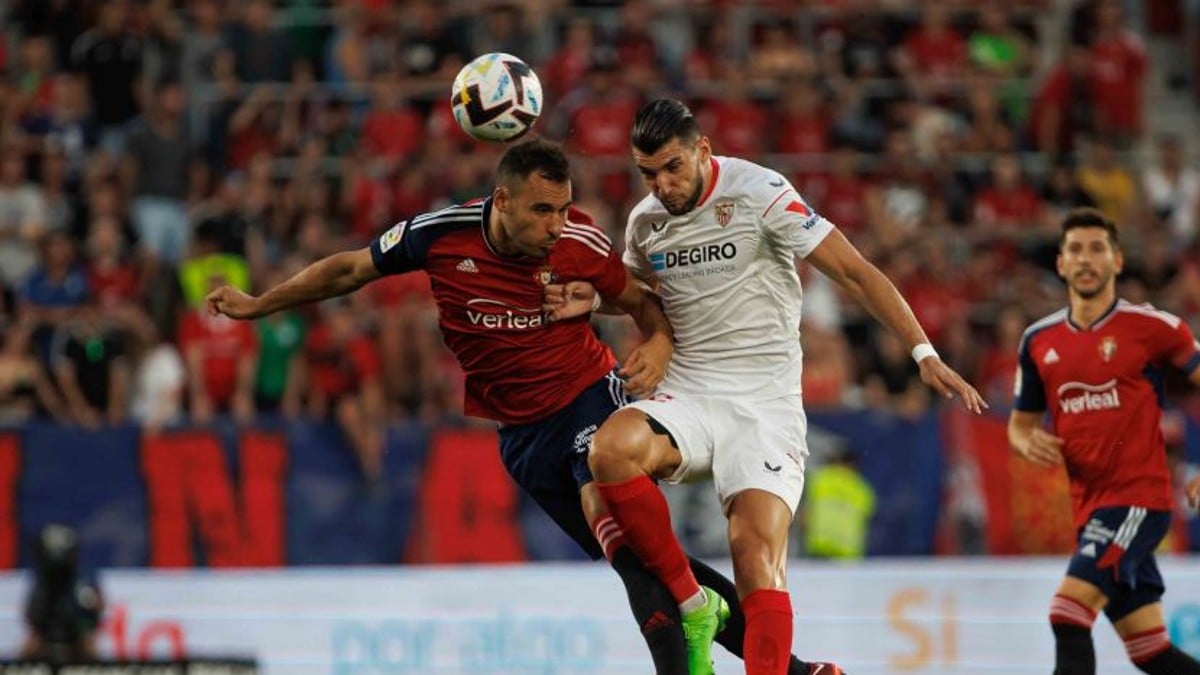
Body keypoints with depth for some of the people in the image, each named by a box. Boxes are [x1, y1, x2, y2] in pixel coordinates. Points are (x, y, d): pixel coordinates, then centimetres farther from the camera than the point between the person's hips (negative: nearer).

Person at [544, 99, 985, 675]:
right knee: (612, 447, -29)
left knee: (757, 553, -22)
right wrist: (590, 299, 8)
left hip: (764, 405, -4)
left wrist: (924, 353, -15)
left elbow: (854, 271, -8)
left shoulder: (759, 193, -8)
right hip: (687, 397, 4)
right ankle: (690, 604, -14)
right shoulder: (645, 223, 8)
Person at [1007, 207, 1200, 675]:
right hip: (1090, 507, 6)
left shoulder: (1151, 327, -6)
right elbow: (1020, 422, 20)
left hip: (1139, 496, -6)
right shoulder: (1039, 341, 9)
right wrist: (1028, 443, -4)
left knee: (1068, 611, -22)